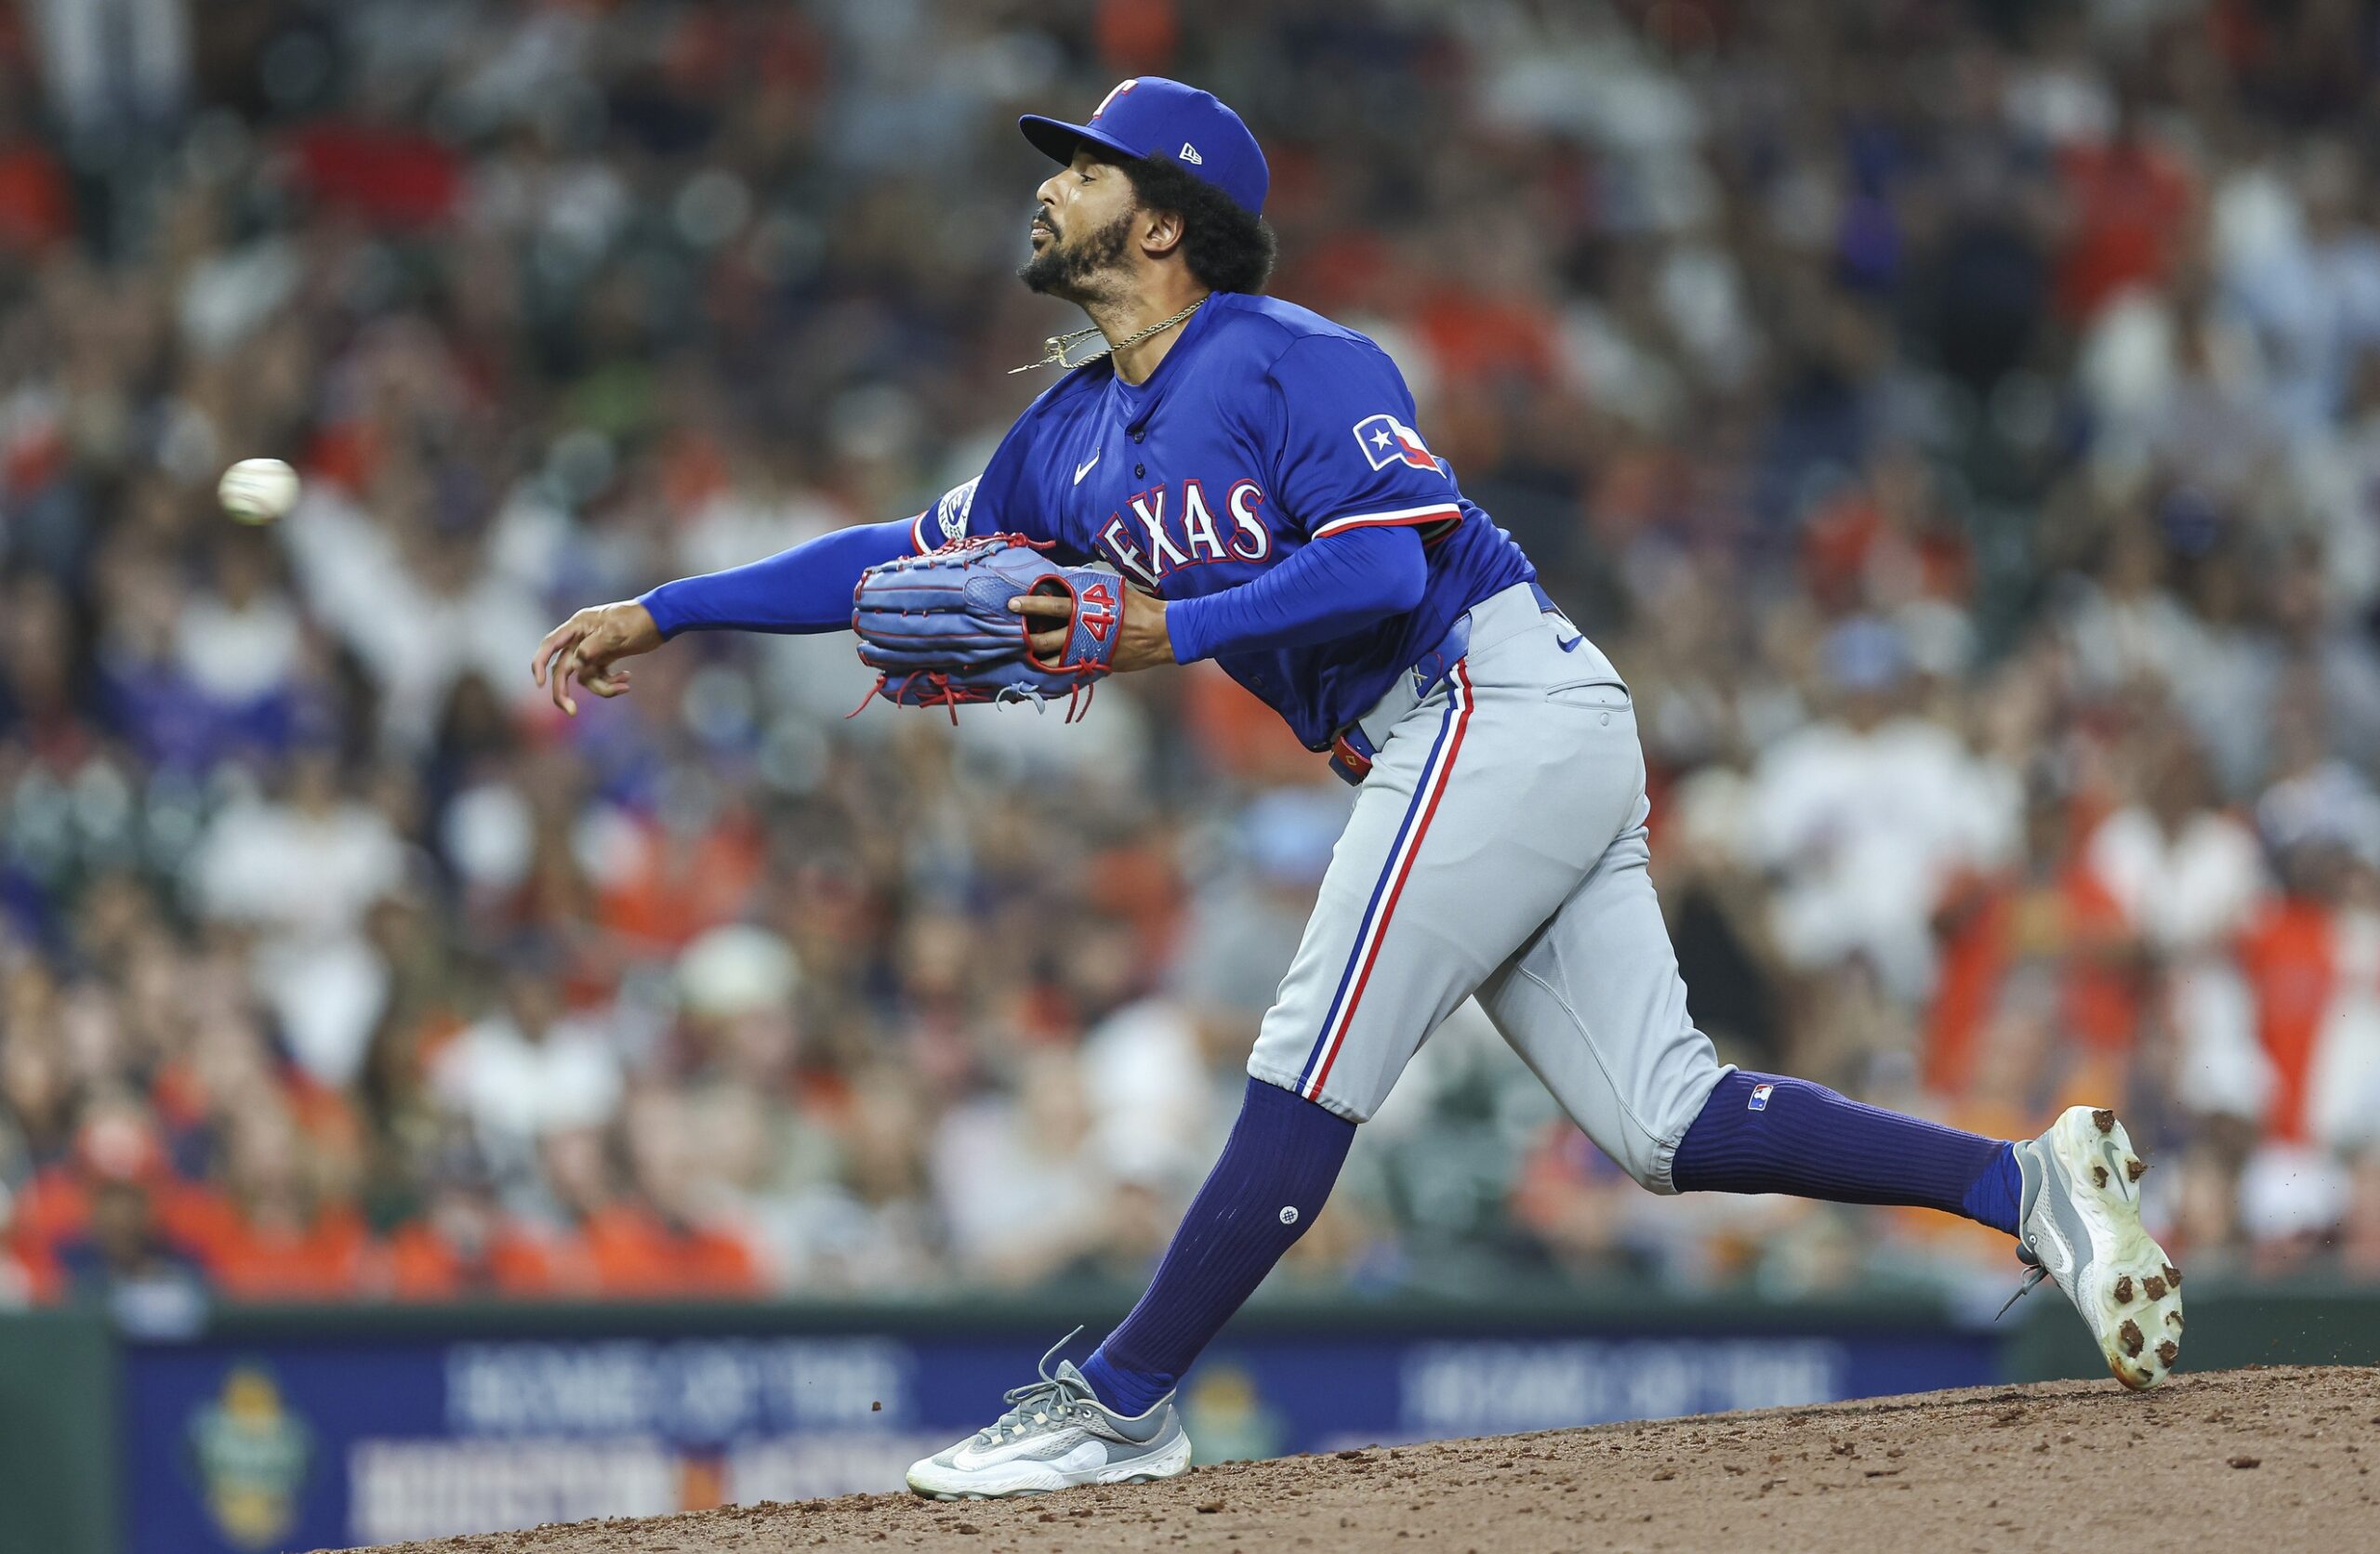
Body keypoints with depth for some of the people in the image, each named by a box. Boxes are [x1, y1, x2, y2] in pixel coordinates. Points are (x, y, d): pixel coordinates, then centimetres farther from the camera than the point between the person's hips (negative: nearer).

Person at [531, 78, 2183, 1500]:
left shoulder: (1290, 361, -8)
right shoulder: (1077, 436, 19)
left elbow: (1390, 560, -20)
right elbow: (915, 556, 22)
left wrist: (1164, 633, -25)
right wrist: (658, 614, 18)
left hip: (1503, 707, -9)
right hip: (1468, 751, 9)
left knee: (1312, 1067, -10)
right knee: (1665, 1120, 1)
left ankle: (1121, 1403, -8)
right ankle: (2028, 1183, -2)